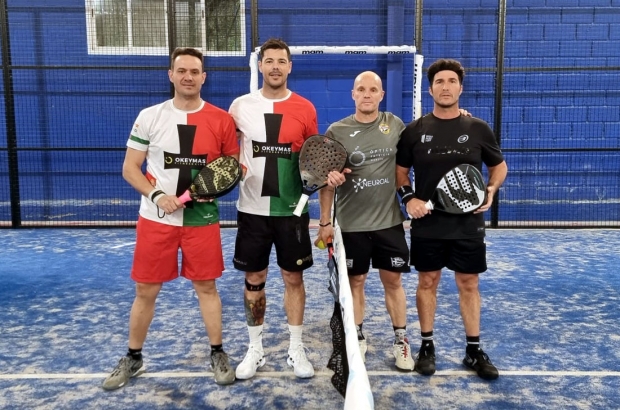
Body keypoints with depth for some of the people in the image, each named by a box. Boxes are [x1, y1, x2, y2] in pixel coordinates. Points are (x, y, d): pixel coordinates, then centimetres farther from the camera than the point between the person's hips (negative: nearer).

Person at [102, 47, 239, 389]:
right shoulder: (149, 116, -2)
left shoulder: (221, 120, -2)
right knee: (145, 291, 9)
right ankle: (133, 358, 28)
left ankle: (217, 354, 26)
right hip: (156, 219, 1)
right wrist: (157, 195, -16)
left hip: (202, 219, 0)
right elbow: (129, 169, 1)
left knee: (206, 286, 9)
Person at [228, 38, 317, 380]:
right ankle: (255, 348, 25)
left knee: (293, 277, 7)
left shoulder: (305, 108, 0)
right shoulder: (241, 106, 1)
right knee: (254, 279, 9)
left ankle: (296, 349, 23)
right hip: (253, 208, 1)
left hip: (291, 209, 0)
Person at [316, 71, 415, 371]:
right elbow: (327, 180, -1)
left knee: (393, 280, 8)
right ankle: (357, 339, 25)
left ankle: (401, 340, 22)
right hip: (350, 223, -1)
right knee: (355, 281, 9)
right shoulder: (336, 131, -3)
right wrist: (325, 221, -4)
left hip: (389, 221, 1)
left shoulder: (395, 125, 3)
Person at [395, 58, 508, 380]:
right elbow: (400, 169, 9)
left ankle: (474, 350, 21)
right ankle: (426, 346, 23)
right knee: (427, 282, 9)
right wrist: (408, 198, -8)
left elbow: (499, 165, 12)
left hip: (468, 224, 1)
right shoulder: (414, 130, 0)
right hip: (427, 224, 0)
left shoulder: (478, 129, 1)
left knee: (469, 284, 8)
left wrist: (491, 190, -6)